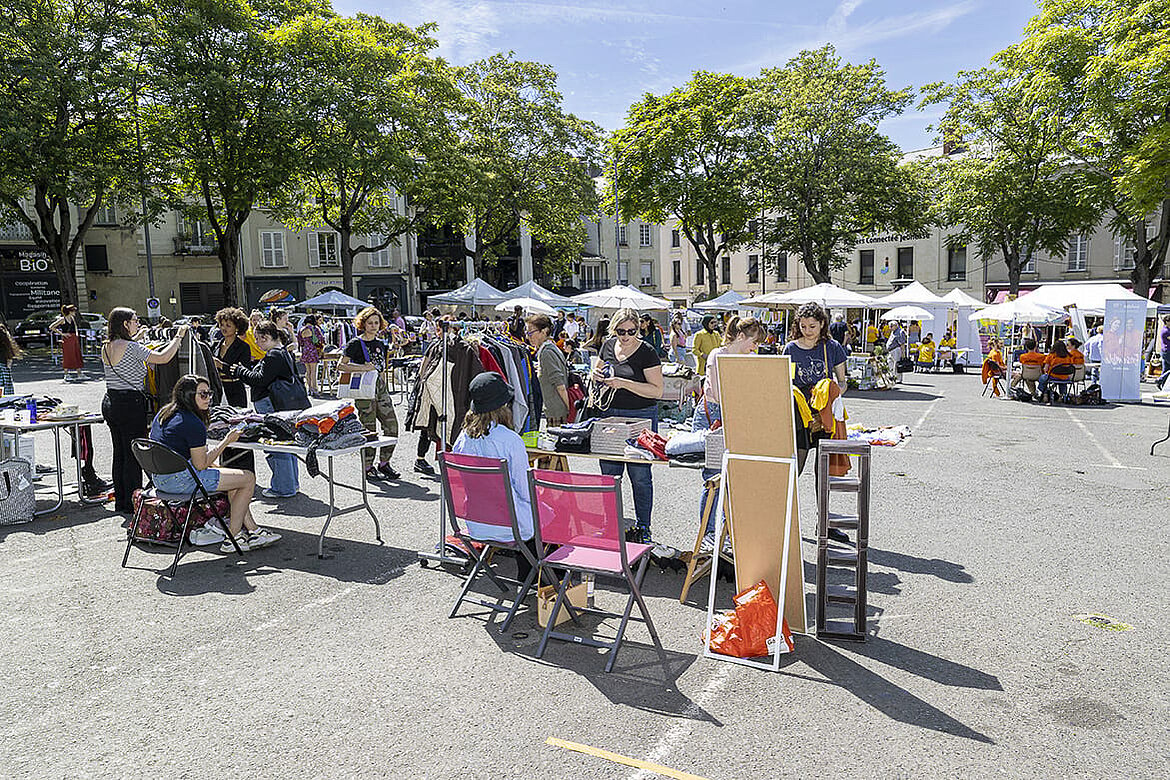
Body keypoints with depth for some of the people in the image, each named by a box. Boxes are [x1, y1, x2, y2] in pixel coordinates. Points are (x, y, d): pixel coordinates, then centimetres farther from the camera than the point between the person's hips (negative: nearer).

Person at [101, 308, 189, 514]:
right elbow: (163, 358, -19)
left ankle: (120, 501, 23)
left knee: (119, 453, 15)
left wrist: (136, 337, 33)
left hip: (110, 402, 9)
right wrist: (178, 337, -7)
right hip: (130, 403, -9)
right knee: (133, 454, -1)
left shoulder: (106, 347, 9)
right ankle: (132, 503, 5)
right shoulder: (131, 347, -17)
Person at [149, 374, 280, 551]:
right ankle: (232, 539, 4)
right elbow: (201, 465, -15)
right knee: (248, 478, -5)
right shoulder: (193, 424, -19)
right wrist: (226, 442, -7)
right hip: (181, 480, -10)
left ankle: (253, 530, 19)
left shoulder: (164, 412, 11)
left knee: (234, 475, 22)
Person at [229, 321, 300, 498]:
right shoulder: (283, 352, 18)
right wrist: (245, 370, 11)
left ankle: (283, 488, 1)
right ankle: (292, 483, 27)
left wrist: (240, 371, -5)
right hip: (284, 406, 11)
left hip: (271, 406, -11)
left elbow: (260, 380, -18)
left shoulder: (273, 356, -15)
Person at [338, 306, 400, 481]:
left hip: (381, 389, 6)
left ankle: (384, 464, 16)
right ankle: (368, 468, 10)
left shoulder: (381, 344, 13)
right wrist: (363, 368, -18)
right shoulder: (355, 344, -5)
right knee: (369, 431, -2)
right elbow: (341, 366, -11)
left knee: (392, 427, 2)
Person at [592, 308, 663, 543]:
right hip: (610, 414, 5)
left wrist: (625, 384, -21)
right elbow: (597, 373, 23)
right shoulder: (608, 346, 7)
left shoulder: (647, 352, -9)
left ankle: (643, 528, 13)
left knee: (639, 475, 0)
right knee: (609, 473, 8)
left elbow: (657, 391, -13)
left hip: (640, 417, -5)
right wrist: (597, 375, -1)